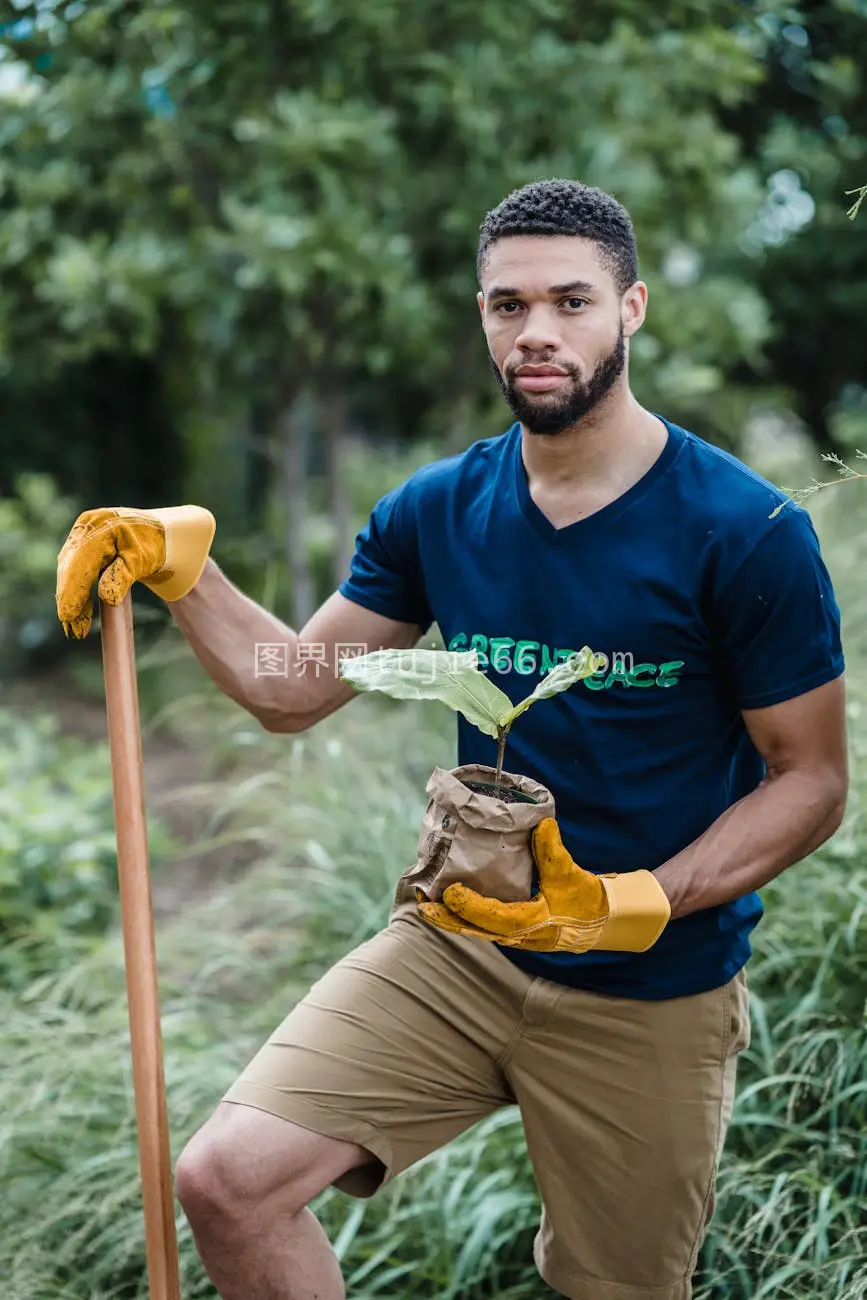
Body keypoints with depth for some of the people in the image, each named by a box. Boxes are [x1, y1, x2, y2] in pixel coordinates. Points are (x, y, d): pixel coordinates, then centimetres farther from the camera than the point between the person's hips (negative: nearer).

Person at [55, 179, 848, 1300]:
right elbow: (292, 688, 7)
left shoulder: (747, 532, -13)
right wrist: (182, 567, -9)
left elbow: (810, 779, -10)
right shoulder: (438, 512, 1)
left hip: (654, 990, -2)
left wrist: (628, 905, -22)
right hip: (458, 942, 3)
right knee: (228, 1182, -13)